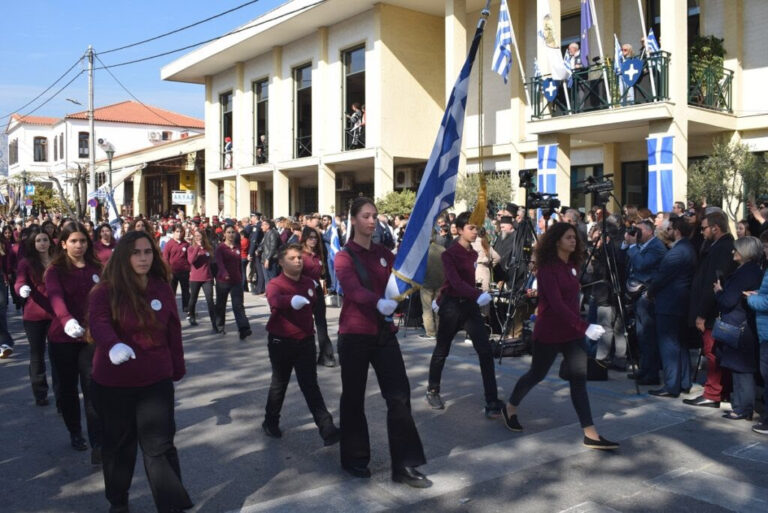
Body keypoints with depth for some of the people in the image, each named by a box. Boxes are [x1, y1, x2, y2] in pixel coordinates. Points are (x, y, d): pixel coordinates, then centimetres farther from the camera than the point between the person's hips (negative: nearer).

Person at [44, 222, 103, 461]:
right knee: (68, 387, 13)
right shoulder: (55, 270, -7)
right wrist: (67, 320, -44)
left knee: (92, 389, -7)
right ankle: (74, 433, 33)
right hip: (62, 337, 0)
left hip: (90, 336, 1)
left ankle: (97, 444, -9)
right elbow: (55, 297, -25)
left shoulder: (96, 268, 3)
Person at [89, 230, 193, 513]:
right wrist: (113, 346, -48)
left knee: (160, 445, -1)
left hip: (156, 381, 1)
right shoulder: (105, 291, -9)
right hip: (113, 383, -1)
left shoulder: (162, 289, 1)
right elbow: (98, 323, -27)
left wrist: (177, 368, 11)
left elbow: (173, 331, 7)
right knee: (118, 444, 17)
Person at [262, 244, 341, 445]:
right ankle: (271, 422, 35)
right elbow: (274, 300, -39)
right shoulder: (275, 284, -12)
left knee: (310, 385, 0)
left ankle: (327, 430, -4)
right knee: (279, 384, 13)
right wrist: (291, 300, -55)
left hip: (305, 340, 3)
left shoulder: (309, 282, 4)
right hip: (281, 342, -3)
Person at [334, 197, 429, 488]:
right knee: (354, 398, 8)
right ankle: (354, 459, 26)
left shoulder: (385, 254, 11)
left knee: (399, 395, -1)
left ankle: (404, 466, 6)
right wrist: (379, 302, -44)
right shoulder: (344, 257, -6)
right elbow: (354, 290, -25)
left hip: (383, 333, 5)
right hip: (354, 335, -4)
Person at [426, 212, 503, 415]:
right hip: (451, 305, -5)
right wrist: (478, 294, -38)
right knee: (442, 351, 11)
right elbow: (455, 282, -28)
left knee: (485, 352, -7)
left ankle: (492, 401, -4)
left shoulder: (475, 254, 8)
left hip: (470, 305, 5)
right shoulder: (449, 254, -12)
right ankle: (433, 390, 33)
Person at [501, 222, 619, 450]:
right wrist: (584, 327, -32)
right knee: (536, 374, 9)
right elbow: (556, 304, -26)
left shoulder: (572, 265, 8)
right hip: (549, 332, -6)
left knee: (579, 380, 1)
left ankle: (591, 435, 0)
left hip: (572, 332, 6)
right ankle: (510, 409, 34)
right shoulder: (548, 268, -16)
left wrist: (580, 327, 12)